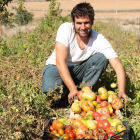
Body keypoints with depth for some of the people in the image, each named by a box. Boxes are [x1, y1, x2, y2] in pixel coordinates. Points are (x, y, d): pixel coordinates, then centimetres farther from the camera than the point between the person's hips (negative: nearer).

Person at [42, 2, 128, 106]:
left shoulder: (100, 41, -19)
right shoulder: (65, 29, -24)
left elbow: (118, 66, -24)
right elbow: (60, 62, -31)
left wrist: (122, 92, -41)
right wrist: (73, 89, -40)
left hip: (79, 69, 3)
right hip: (57, 67, -2)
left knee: (101, 58, -24)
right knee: (50, 88, -35)